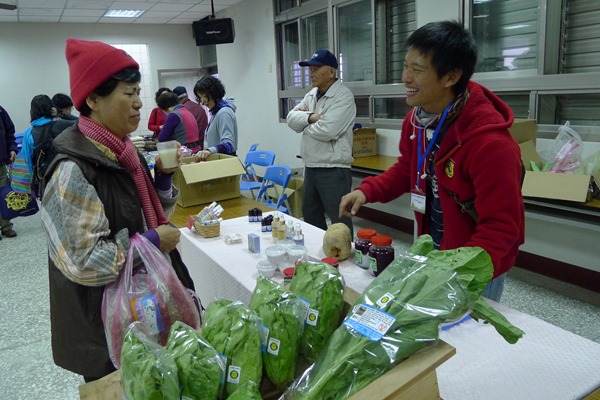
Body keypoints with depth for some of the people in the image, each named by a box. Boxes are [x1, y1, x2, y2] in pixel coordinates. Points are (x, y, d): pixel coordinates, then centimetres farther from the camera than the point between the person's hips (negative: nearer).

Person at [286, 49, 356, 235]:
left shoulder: (343, 96, -14)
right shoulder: (311, 94, 12)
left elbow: (326, 131, -25)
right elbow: (291, 118, 5)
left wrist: (305, 126, -6)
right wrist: (311, 117, -14)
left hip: (334, 169, -9)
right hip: (310, 167, 9)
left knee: (339, 222, -1)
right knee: (309, 214, 20)